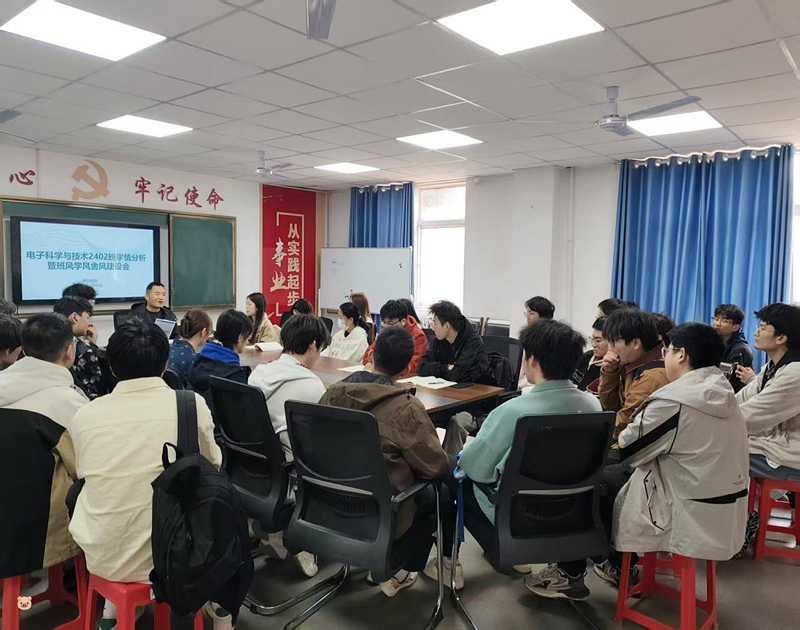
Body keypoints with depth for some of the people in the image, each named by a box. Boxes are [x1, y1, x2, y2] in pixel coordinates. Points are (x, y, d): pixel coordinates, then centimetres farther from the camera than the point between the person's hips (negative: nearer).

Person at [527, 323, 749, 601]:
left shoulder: (675, 400, -22)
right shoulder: (722, 395, 4)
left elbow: (626, 449, -11)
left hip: (692, 518, -8)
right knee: (615, 473, 23)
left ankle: (570, 574, 19)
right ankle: (619, 566, 34)